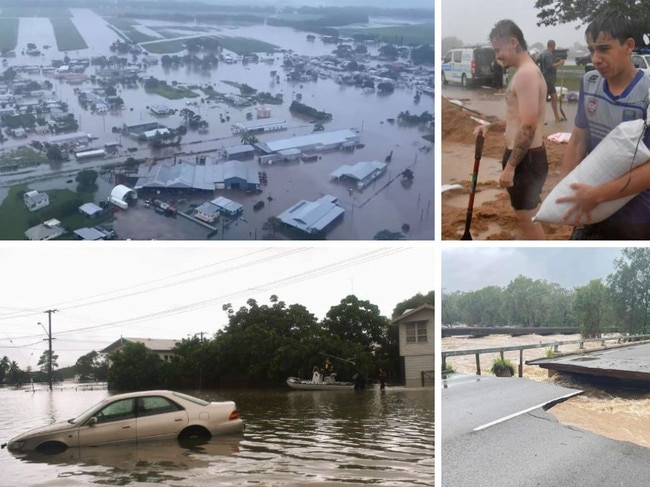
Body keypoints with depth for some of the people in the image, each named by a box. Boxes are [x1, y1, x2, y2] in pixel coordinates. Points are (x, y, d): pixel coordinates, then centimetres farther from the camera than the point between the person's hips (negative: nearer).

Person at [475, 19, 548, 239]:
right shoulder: (525, 72, 14)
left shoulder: (526, 74, -20)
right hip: (523, 156, 11)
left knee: (527, 216, -2)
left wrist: (510, 166, -24)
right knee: (525, 214, 20)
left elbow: (528, 126, -26)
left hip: (526, 158, -11)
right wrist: (491, 127, 14)